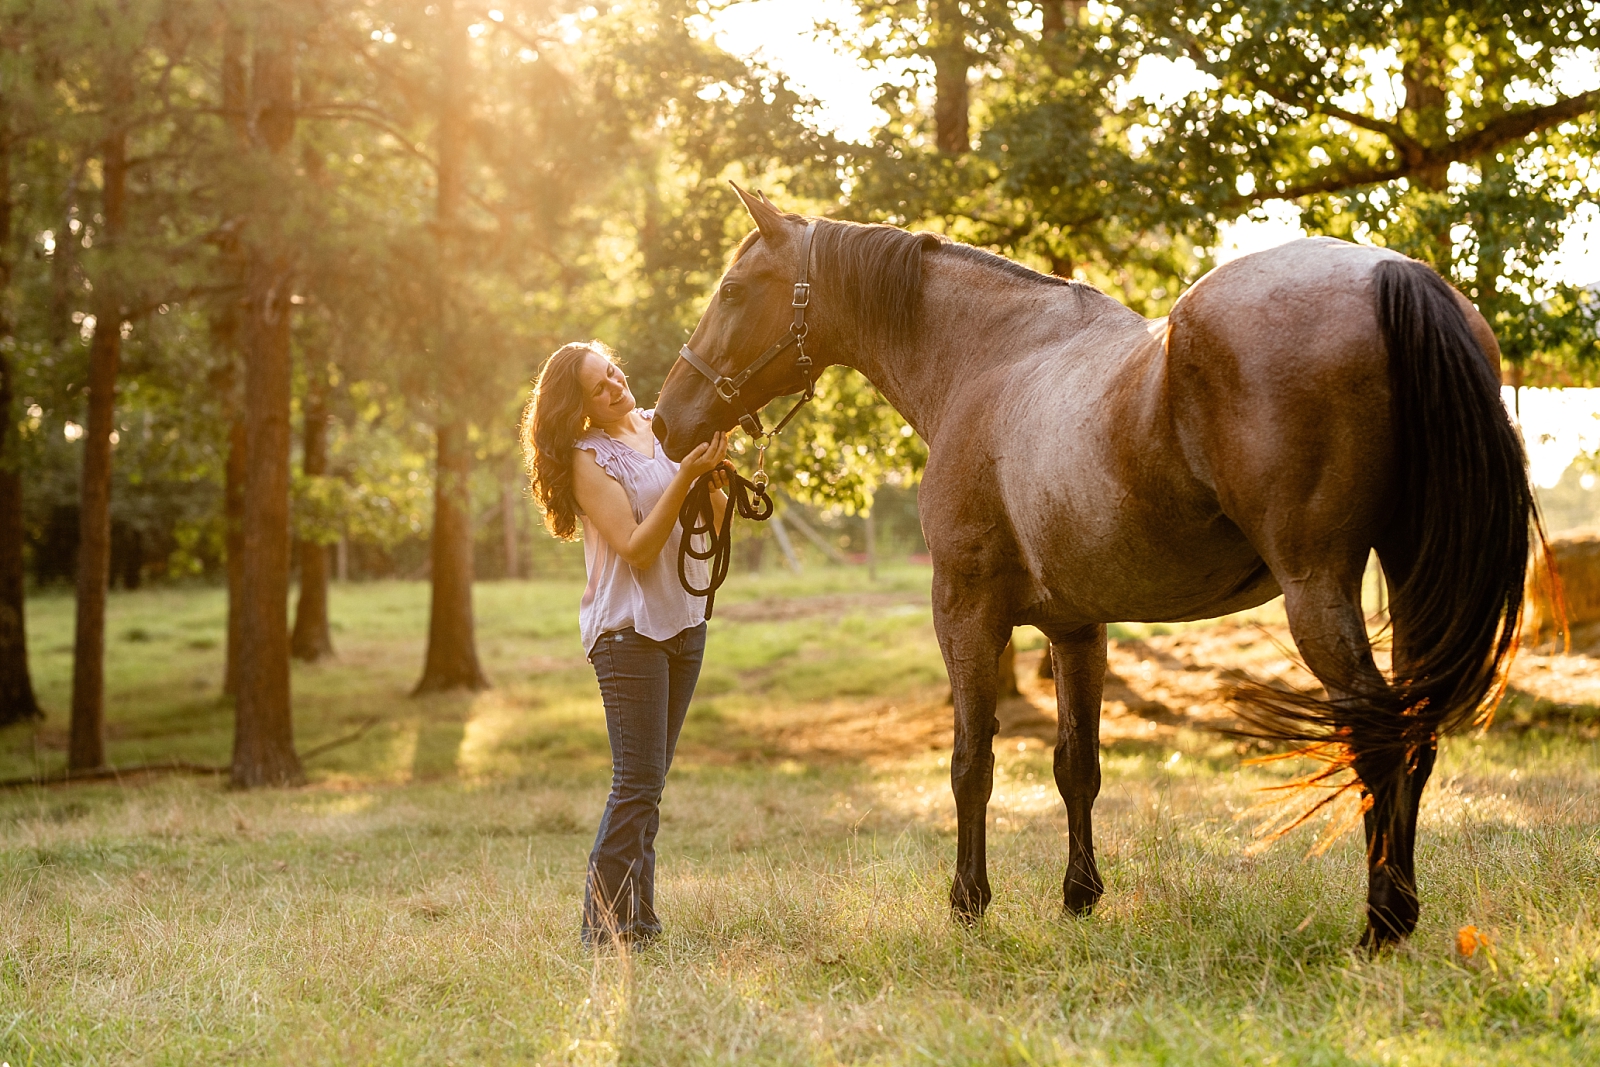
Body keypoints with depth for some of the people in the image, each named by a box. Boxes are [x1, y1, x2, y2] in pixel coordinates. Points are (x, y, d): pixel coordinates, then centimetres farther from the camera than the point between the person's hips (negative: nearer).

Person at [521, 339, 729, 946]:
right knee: (638, 783, -11)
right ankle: (605, 929, -5)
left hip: (684, 621, 7)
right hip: (628, 629, -7)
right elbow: (637, 549, -18)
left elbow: (712, 521, 10)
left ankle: (639, 919, 18)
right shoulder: (589, 459, -10)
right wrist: (686, 475, -25)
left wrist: (717, 474, -11)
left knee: (649, 780, 11)